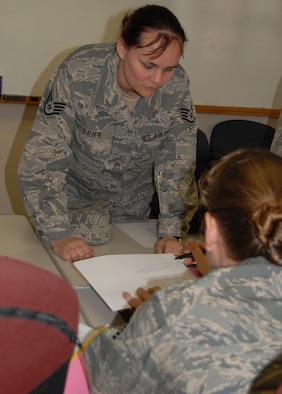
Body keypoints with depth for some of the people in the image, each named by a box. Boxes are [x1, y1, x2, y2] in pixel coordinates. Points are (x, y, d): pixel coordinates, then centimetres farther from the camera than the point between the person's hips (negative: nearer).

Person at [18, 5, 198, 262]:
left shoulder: (177, 86, -24)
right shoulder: (78, 75, -31)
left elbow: (179, 163, -15)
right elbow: (40, 159, -30)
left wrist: (171, 232, -21)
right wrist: (58, 234, -36)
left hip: (133, 205, 3)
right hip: (75, 195, -3)